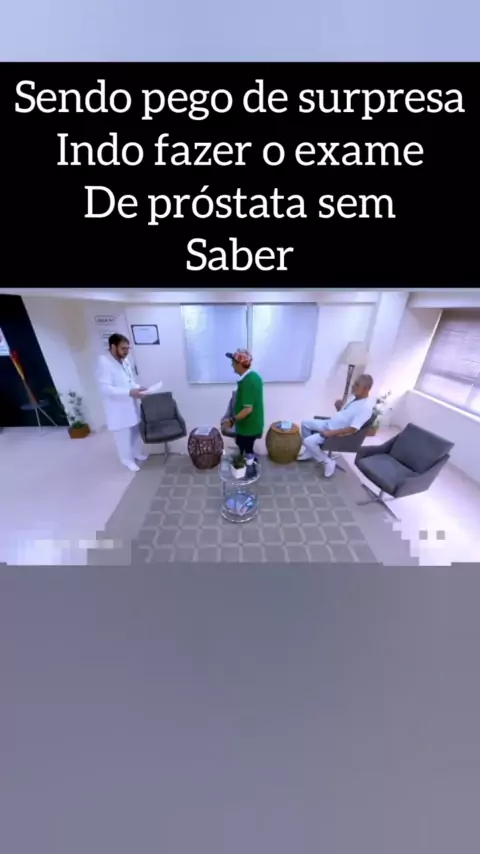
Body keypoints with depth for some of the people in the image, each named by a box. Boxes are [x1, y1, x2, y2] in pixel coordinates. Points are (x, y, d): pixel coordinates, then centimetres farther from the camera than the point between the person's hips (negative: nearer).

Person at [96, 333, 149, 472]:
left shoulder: (125, 360, 5)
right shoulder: (104, 362, -18)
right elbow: (106, 388, -25)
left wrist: (138, 388, -3)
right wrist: (129, 392, -31)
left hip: (131, 404, 8)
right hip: (118, 409, -7)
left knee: (135, 431, 20)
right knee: (123, 436, 7)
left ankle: (137, 453, 39)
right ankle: (128, 460, 26)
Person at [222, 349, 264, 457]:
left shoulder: (246, 382, -26)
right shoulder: (255, 376, 4)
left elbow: (248, 409, -28)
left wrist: (232, 420, -20)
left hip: (247, 427, -9)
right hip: (254, 425, 9)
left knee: (246, 454, 9)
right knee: (248, 452, 24)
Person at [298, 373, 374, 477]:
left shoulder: (366, 407, -24)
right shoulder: (355, 398, 5)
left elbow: (352, 429, -29)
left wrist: (330, 433, -28)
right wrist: (339, 407, -3)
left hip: (337, 433, -10)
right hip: (329, 423, 10)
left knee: (308, 441, -22)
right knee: (305, 423, 8)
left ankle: (328, 462, -2)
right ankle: (310, 452, 17)